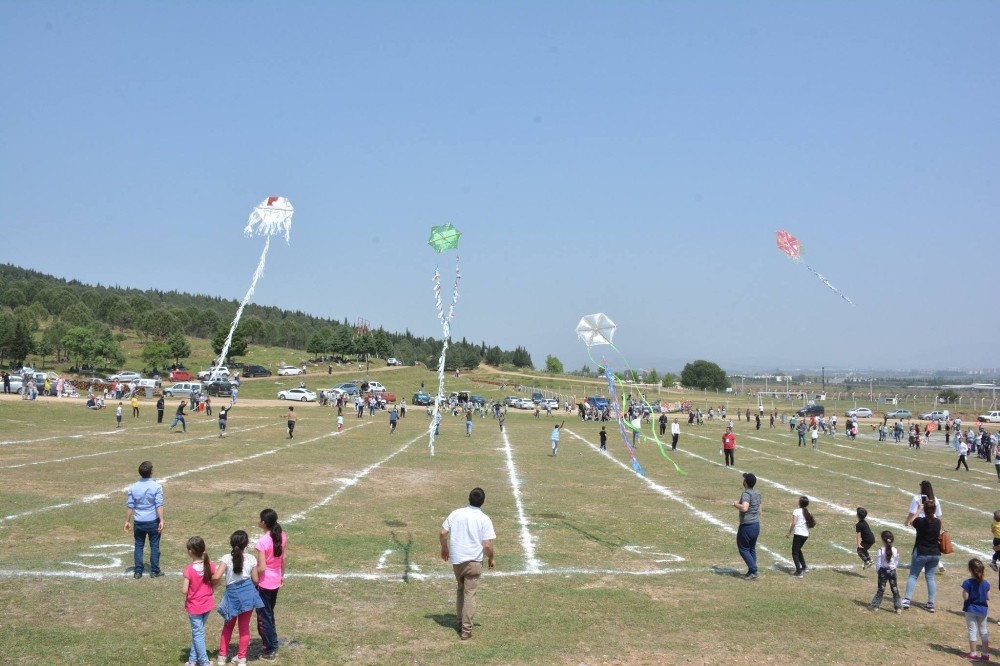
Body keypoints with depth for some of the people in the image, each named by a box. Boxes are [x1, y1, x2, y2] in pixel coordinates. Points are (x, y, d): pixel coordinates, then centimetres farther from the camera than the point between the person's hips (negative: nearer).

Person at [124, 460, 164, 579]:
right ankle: (154, 571, 13)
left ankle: (138, 571, 14)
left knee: (139, 546, 13)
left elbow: (130, 506, 0)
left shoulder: (133, 487, -2)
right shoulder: (156, 486, -11)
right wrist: (161, 521, -14)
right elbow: (159, 505, -15)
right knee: (154, 546, 9)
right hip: (153, 521, -2)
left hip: (139, 521, 2)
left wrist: (127, 521, 8)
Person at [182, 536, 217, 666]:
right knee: (198, 631, 19)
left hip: (194, 606, -4)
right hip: (207, 604, 4)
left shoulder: (189, 569, -22)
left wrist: (184, 589, 0)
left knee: (198, 634, 9)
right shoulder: (210, 565, -9)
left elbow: (185, 590, -21)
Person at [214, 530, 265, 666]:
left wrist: (210, 580, -1)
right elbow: (255, 580, 0)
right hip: (247, 593, 1)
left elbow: (217, 577, -23)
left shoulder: (226, 558, -12)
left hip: (232, 594, -1)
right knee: (244, 626, 13)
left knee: (228, 626, 20)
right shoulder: (251, 559, -6)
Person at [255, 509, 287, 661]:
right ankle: (273, 646, 33)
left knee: (264, 616, 9)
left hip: (264, 583, -7)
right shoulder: (282, 535, -5)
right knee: (269, 613, 24)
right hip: (276, 581, 7)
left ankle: (269, 651, 17)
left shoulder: (262, 542, -25)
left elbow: (261, 568, -24)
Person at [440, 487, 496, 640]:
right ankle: (466, 629, 3)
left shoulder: (456, 513, -1)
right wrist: (491, 559, 6)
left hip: (456, 559, 3)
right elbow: (487, 545, -13)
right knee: (470, 595, 2)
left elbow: (442, 533, 1)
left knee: (460, 589, 23)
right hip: (474, 561, -3)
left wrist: (444, 549, 18)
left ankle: (460, 621, 29)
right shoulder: (485, 519, -9)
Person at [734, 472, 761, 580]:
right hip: (756, 525, 8)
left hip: (747, 526, -8)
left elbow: (744, 508, -35)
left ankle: (754, 571, -3)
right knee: (752, 549, 16)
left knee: (743, 549, 2)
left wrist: (736, 504, -17)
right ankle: (751, 572, 21)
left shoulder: (746, 494, -19)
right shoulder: (757, 494, 9)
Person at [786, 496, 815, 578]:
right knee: (798, 550, 27)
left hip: (798, 534, -7)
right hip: (806, 535, 7)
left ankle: (799, 572, -10)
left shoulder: (796, 511, -8)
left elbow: (793, 523, -14)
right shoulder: (808, 512, 11)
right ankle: (804, 567, 24)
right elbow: (813, 523, 7)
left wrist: (788, 533, -6)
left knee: (795, 552, 0)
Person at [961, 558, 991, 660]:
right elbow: (988, 598, 0)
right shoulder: (986, 583, -5)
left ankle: (973, 654, 10)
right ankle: (985, 654, 20)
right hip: (983, 610, 3)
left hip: (971, 610, -3)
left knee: (972, 630, 6)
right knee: (984, 631, 14)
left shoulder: (968, 582, -18)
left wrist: (963, 593, 2)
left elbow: (965, 597, -17)